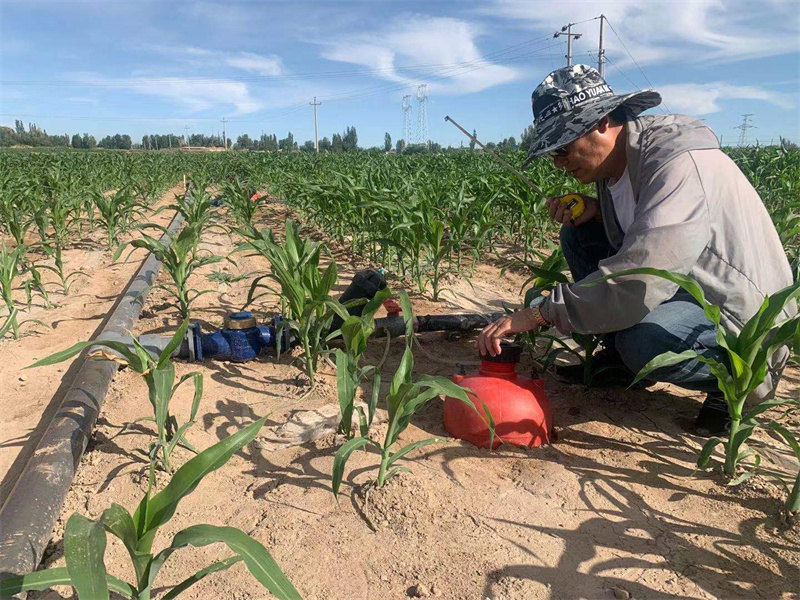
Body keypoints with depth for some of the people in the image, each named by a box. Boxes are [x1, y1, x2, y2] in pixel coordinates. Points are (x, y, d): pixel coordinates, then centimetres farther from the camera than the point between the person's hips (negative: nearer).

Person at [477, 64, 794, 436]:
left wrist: (538, 313, -35)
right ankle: (619, 356, 10)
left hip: (743, 315, -9)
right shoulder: (614, 165, -2)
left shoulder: (679, 161, -29)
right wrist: (594, 210, -6)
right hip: (685, 284, 9)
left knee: (644, 340, -38)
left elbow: (640, 280, -40)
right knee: (579, 235, 1)